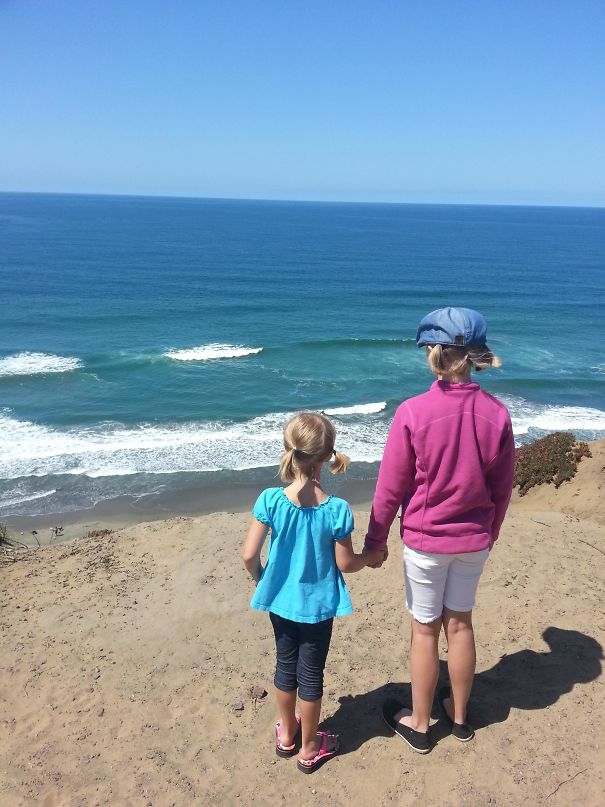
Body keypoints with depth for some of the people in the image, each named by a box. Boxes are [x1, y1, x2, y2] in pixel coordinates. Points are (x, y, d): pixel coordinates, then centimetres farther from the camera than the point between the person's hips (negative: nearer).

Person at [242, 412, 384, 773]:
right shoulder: (338, 509, -23)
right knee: (311, 673, 14)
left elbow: (249, 555, -14)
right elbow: (345, 564, -12)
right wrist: (372, 557, 8)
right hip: (318, 604, -2)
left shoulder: (270, 500, -20)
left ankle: (286, 734, 42)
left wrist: (261, 578, 8)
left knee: (285, 665, 22)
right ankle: (309, 748, 33)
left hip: (280, 600, 2)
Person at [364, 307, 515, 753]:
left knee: (425, 630, 12)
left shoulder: (413, 412, -20)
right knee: (460, 624, 19)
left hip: (425, 539, -3)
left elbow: (390, 488, -13)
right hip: (473, 541, 4)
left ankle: (419, 724, 29)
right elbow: (503, 488, 1)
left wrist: (376, 540, 2)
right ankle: (459, 716, 38)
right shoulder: (496, 413, -10)